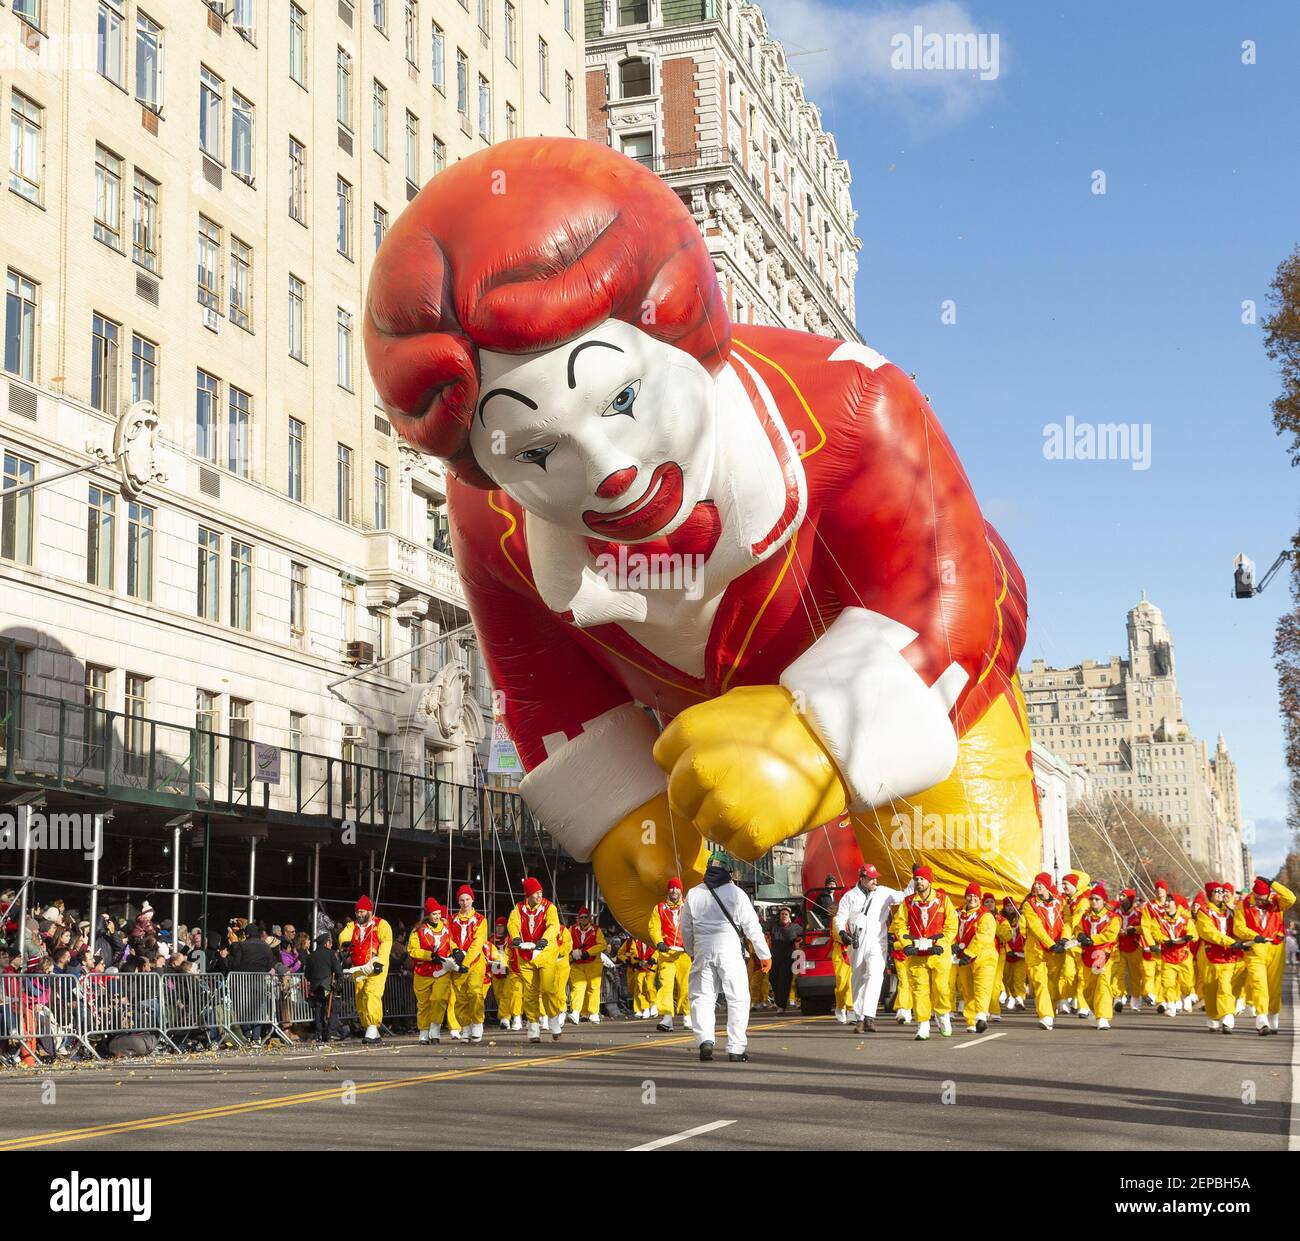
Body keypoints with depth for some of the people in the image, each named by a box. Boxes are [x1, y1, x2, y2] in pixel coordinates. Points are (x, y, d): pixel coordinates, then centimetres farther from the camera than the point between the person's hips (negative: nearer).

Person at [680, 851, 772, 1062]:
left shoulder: (693, 894, 7)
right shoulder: (736, 893, -3)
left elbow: (686, 929, 13)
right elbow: (752, 927, 0)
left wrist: (692, 952, 29)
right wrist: (764, 955, 8)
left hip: (702, 950, 3)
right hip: (729, 949, -3)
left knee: (702, 997, 8)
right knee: (738, 998, 4)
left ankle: (704, 1040, -10)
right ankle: (736, 1048, 0)